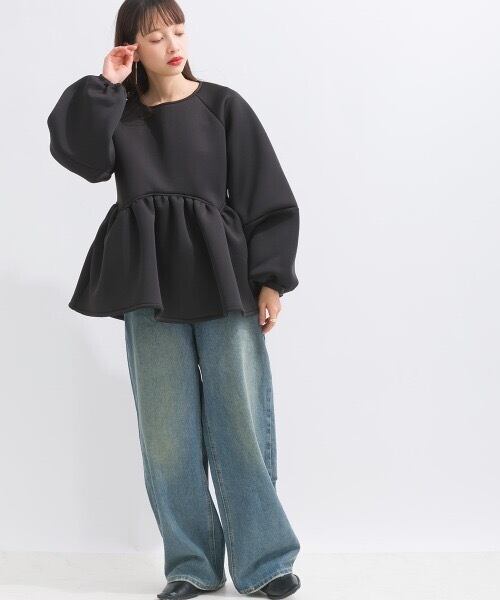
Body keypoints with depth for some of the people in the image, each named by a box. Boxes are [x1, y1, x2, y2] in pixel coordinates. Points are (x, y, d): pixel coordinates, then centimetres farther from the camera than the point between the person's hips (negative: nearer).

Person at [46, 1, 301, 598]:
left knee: (239, 418, -3)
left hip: (223, 277, -2)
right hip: (152, 286, 2)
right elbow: (82, 154, -9)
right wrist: (104, 86, -7)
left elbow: (266, 197, 2)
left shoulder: (222, 106, 5)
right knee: (167, 428, 3)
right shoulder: (120, 114, 12)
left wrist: (271, 279, -5)